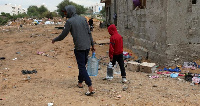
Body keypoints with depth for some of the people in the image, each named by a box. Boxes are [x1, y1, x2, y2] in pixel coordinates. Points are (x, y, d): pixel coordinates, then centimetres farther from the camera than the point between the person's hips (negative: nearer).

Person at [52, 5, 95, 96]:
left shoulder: (69, 21, -7)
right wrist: (92, 45, 15)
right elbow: (89, 33, 10)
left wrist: (55, 40, 15)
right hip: (87, 46, 6)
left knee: (82, 67, -4)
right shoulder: (83, 19, 10)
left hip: (79, 47, -6)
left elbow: (63, 35, -3)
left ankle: (90, 88, -12)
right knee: (82, 65, 19)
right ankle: (80, 82, 33)